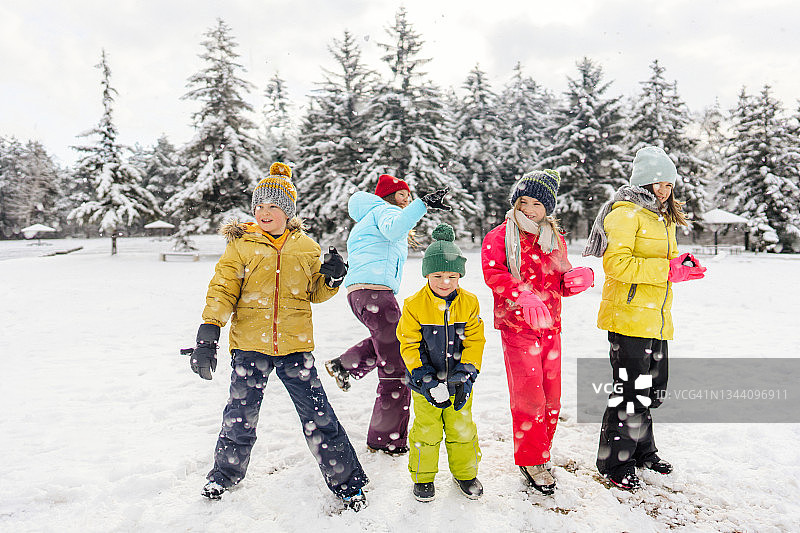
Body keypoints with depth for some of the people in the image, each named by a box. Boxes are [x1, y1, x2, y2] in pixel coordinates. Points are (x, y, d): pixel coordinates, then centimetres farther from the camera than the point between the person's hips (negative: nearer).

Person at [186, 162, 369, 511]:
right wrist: (208, 334, -12)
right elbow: (223, 290, -1)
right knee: (240, 418, 10)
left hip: (295, 345, 1)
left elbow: (315, 292, 15)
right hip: (250, 344, 0)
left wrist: (332, 279, -6)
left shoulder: (306, 247, 7)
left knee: (318, 417, 1)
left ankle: (347, 482, 17)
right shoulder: (241, 245, 2)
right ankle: (225, 475, 38)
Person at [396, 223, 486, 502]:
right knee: (426, 430, 7)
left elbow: (474, 342, -3)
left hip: (458, 381, 2)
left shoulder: (469, 303, -6)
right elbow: (409, 346, -10)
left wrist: (466, 376, -12)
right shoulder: (414, 305, -12)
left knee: (462, 428, 13)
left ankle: (465, 473, 35)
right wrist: (427, 380, -17)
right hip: (425, 382, -2)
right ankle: (423, 476, 28)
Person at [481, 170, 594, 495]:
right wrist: (522, 296, -34)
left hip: (551, 327, 5)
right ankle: (531, 461, 13)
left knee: (551, 398, 10)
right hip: (517, 327, -5)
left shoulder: (556, 240, 14)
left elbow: (561, 285, 18)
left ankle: (540, 452, 30)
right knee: (528, 395, -5)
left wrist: (580, 278, -5)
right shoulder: (499, 237, -3)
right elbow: (493, 273, -20)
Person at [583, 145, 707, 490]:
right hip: (628, 316, -9)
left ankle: (641, 449, 34)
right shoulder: (625, 213, -10)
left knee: (653, 389, 16)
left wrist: (684, 267, 3)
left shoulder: (664, 219, 19)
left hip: (657, 318, 9)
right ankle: (614, 462, 11)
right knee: (631, 391, -5)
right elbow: (616, 263, -21)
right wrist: (667, 270, -22)